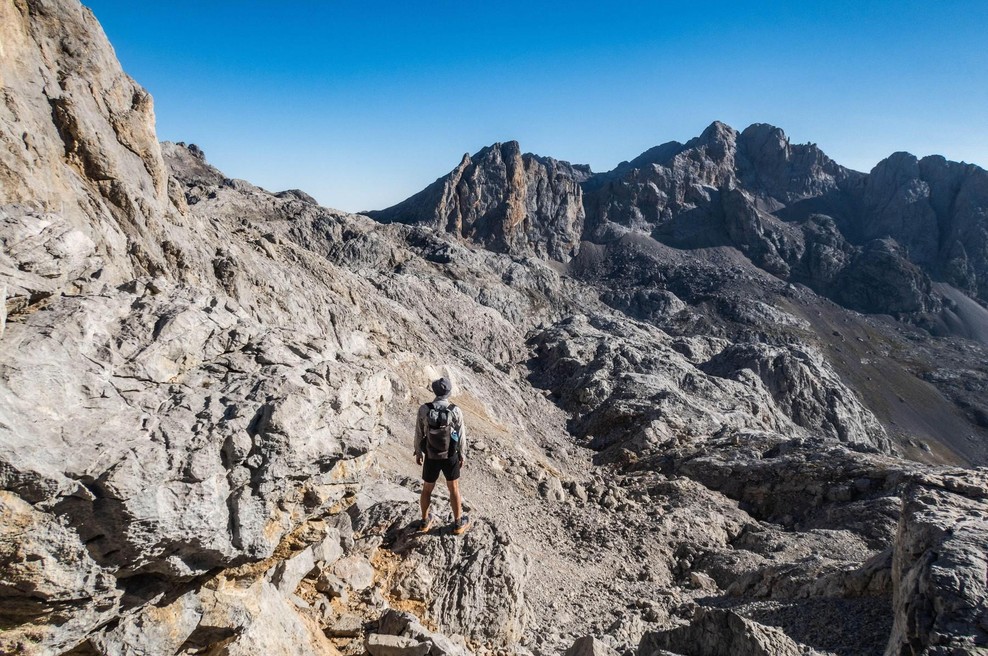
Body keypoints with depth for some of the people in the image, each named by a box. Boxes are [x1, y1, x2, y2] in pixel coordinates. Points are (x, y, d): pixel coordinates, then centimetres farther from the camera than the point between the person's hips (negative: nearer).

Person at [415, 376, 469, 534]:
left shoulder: (423, 409, -18)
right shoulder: (456, 411, -21)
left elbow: (419, 434, -6)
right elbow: (461, 436, -10)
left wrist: (418, 452, 10)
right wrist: (462, 455, 7)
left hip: (431, 457, 1)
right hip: (450, 457, -1)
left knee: (427, 489, 23)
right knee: (454, 489, 19)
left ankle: (425, 521, 40)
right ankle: (458, 523, 34)